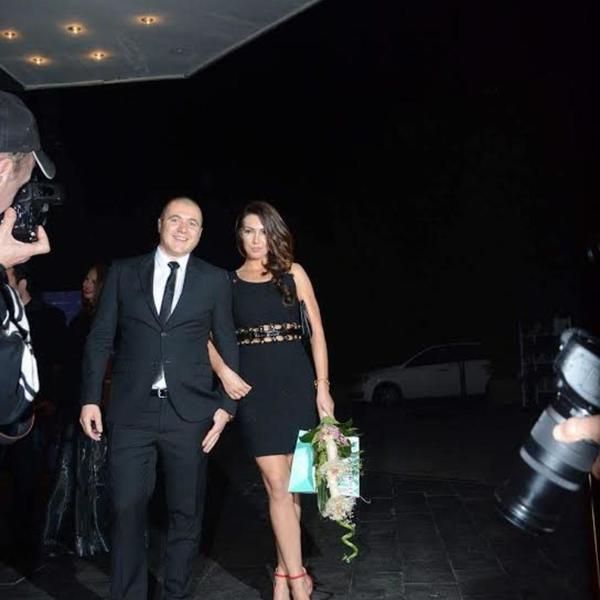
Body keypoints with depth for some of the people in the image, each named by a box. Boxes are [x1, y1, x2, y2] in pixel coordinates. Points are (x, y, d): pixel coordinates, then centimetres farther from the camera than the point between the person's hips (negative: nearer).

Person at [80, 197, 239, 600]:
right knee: (127, 509, 0)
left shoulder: (215, 280, 7)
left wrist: (226, 405, 0)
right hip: (131, 411, 0)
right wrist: (91, 398, 0)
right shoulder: (123, 272, 7)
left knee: (186, 513, 8)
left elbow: (228, 346, 8)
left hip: (189, 412, 0)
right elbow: (100, 339, 7)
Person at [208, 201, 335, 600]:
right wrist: (224, 372, -9)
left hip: (296, 383, 1)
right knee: (277, 485, -4)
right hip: (254, 388, -1)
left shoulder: (293, 274, 5)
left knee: (288, 484, 7)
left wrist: (322, 386, -3)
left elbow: (316, 330, 3)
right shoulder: (227, 282, 6)